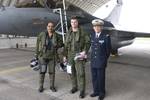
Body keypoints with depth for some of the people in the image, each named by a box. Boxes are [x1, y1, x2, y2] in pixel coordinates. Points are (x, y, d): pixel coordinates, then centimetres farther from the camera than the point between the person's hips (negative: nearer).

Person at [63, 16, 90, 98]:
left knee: (80, 73, -6)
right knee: (72, 72, 12)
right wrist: (65, 55, 10)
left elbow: (88, 42, -5)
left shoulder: (83, 32, -5)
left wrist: (85, 51, -19)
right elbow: (66, 45, 11)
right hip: (70, 56, 5)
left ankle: (82, 91, 5)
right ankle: (75, 87, 30)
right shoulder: (69, 33, 8)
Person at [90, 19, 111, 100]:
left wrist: (104, 59, 5)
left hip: (101, 62, -4)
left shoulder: (106, 36, -11)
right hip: (93, 61, 5)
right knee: (94, 77, 12)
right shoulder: (92, 35, 4)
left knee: (101, 78, 5)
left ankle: (102, 93, 23)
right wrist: (92, 57, 12)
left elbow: (108, 49, -2)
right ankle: (96, 91, 30)